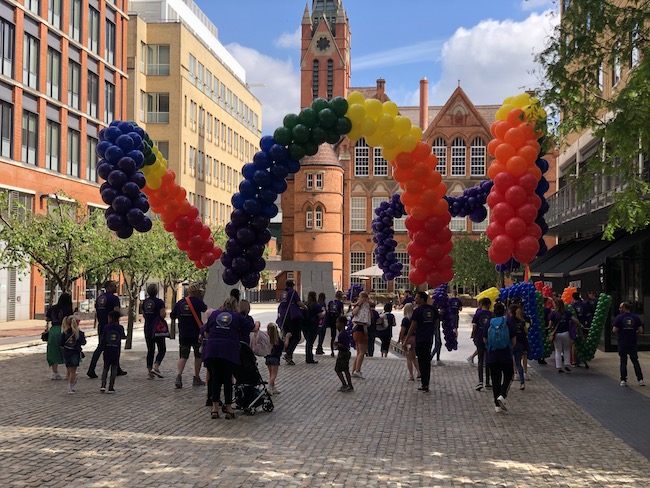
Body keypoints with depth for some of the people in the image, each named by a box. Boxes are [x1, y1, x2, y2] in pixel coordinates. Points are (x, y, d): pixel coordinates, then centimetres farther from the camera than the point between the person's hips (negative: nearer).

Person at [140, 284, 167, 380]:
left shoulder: (144, 302, 7)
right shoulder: (159, 302, -12)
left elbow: (143, 315, 15)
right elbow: (163, 315, -17)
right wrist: (165, 311, 3)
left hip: (147, 328, 6)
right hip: (158, 329, -6)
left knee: (150, 350, 11)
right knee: (162, 349, 3)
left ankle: (149, 370, 7)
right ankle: (156, 367, -15)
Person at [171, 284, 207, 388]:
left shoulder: (179, 303, 4)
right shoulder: (198, 302, -8)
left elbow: (173, 316, 12)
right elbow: (206, 310, -16)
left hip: (183, 335, 3)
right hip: (197, 334, -3)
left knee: (183, 357, 6)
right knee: (198, 356, 14)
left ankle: (178, 375, -17)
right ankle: (196, 378, 18)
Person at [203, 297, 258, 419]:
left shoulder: (214, 314, 16)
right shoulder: (237, 317, 10)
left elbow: (206, 332, 20)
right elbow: (253, 329, 14)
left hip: (212, 350, 2)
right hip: (229, 351, -2)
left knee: (215, 378, 9)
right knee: (227, 379, 8)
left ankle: (215, 408, 7)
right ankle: (228, 409, 12)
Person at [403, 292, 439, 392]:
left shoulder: (417, 310, -11)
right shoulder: (433, 309, 7)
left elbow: (413, 326, -11)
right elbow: (437, 323, 13)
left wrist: (406, 340, -6)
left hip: (420, 339, -6)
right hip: (430, 339, 6)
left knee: (422, 361, -2)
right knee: (427, 360, 14)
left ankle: (424, 385, -3)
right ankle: (426, 384, 18)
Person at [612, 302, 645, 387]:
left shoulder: (619, 317, -8)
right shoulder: (636, 317, 0)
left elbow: (614, 330, -13)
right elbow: (641, 330, -3)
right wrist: (634, 334, 15)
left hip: (622, 344, -2)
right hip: (633, 344, 2)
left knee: (623, 362, 6)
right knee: (635, 361, 11)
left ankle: (623, 380, 5)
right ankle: (640, 380, 7)